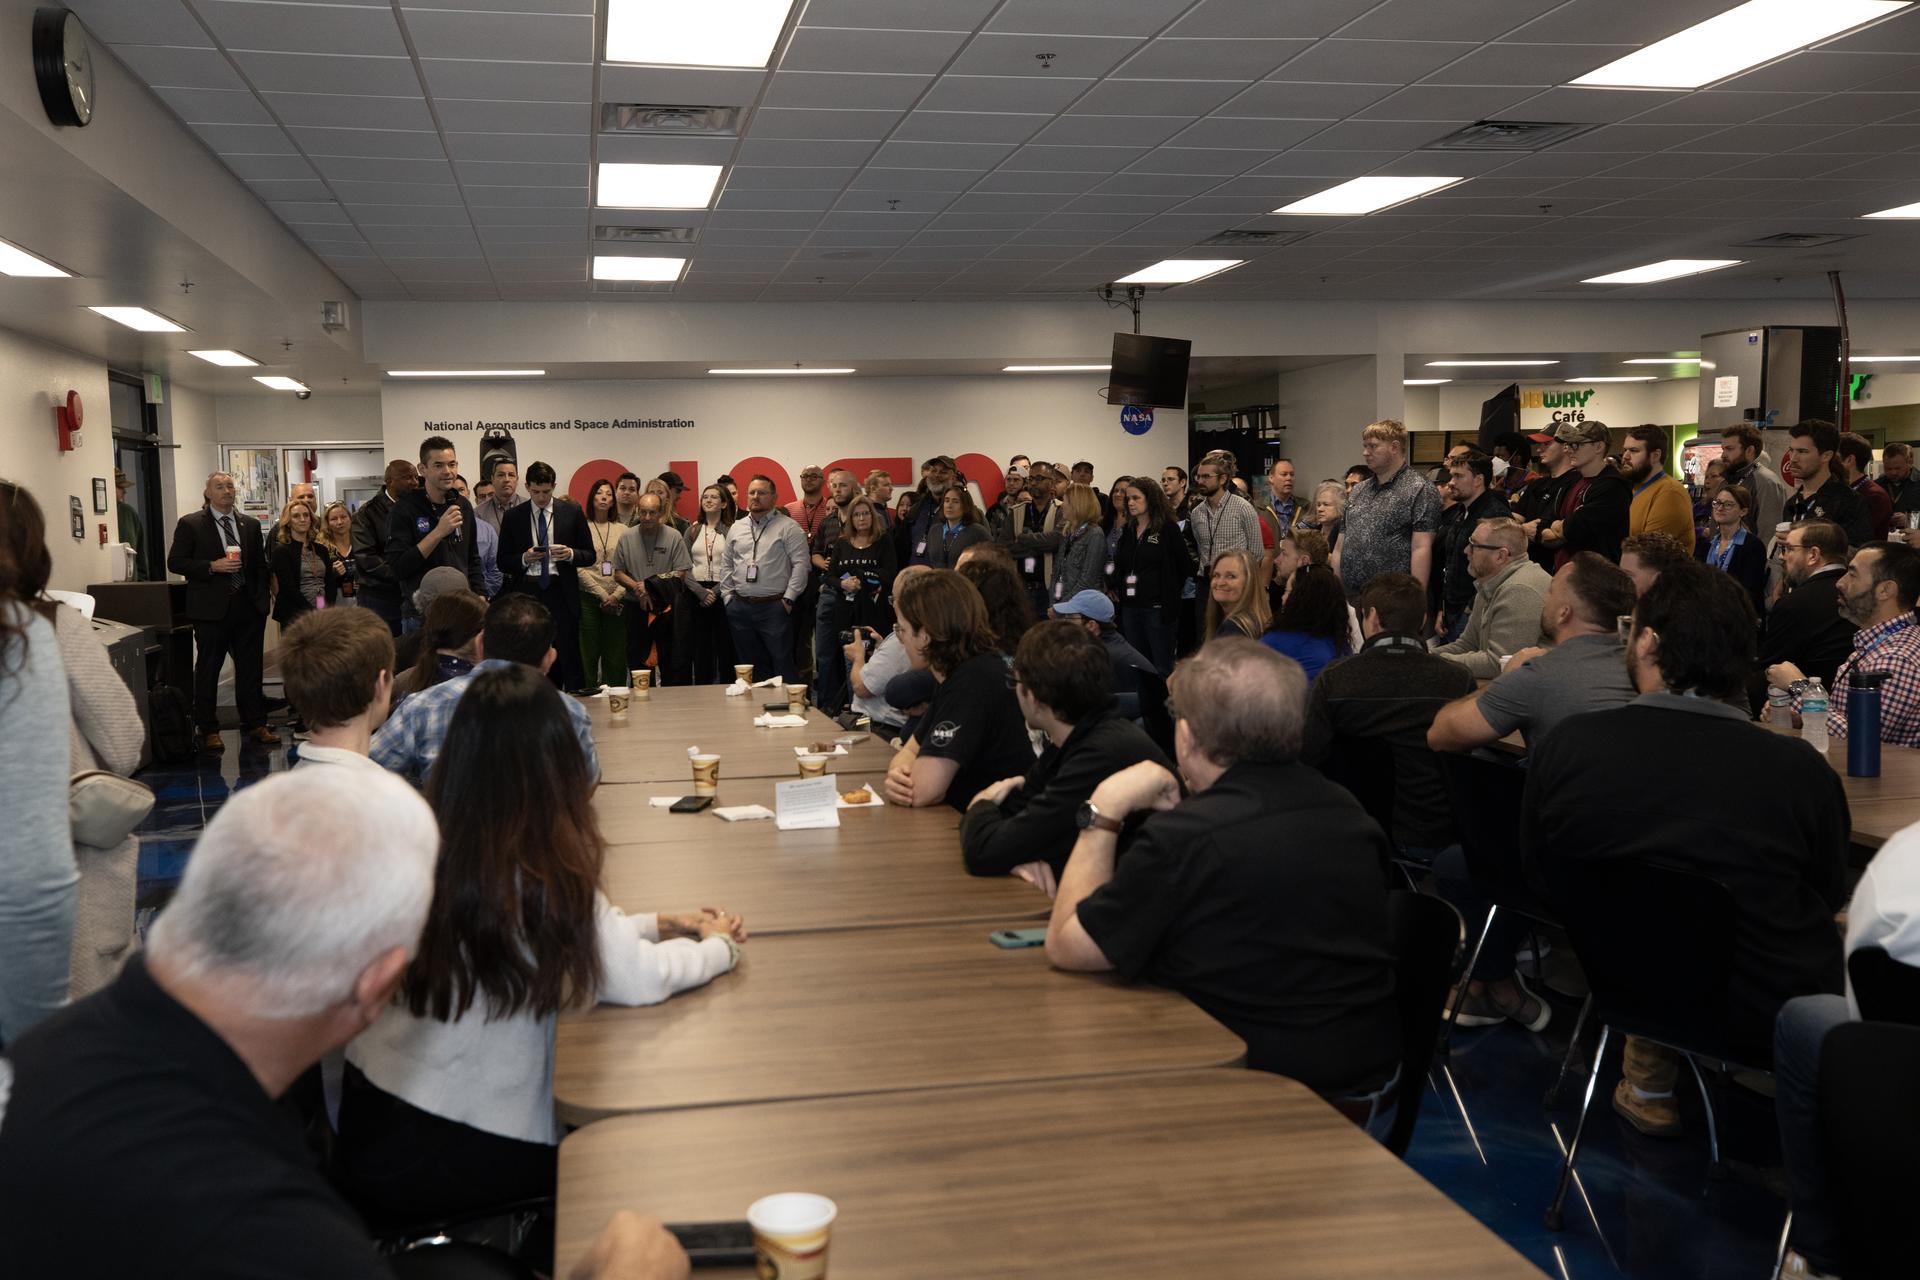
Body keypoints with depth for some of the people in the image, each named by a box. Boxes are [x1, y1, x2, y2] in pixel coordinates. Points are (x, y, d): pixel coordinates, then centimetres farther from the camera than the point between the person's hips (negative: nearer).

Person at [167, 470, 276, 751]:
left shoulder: (251, 524, 12)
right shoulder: (190, 524, -1)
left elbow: (260, 564, 15)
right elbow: (175, 562, -5)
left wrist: (262, 599, 6)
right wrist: (212, 566, -16)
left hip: (248, 606, 4)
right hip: (212, 609, -4)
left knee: (250, 668, 8)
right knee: (207, 670, 3)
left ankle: (255, 724, 16)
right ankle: (208, 730, 10)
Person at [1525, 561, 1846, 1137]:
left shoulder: (1564, 746, -16)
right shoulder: (1802, 771, -21)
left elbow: (1542, 875, 1)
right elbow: (1831, 895, -1)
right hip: (1778, 1019, -2)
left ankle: (1648, 1086, 33)